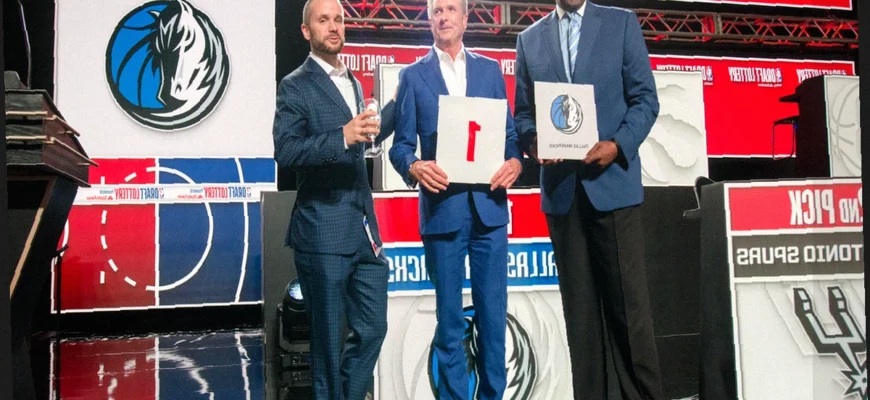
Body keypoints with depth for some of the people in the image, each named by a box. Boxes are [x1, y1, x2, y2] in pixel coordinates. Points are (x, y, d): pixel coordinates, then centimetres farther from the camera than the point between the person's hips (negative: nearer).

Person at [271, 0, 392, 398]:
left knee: (372, 329, 10)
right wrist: (342, 136, -27)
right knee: (328, 338, 5)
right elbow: (285, 150, -19)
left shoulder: (353, 82, 18)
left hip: (364, 231, 7)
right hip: (323, 233, -7)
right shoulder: (296, 85, -5)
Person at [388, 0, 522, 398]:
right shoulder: (413, 75, 7)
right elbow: (401, 144, 3)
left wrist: (515, 161, -8)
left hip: (489, 206, 2)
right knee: (449, 317, 7)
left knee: (493, 313, 7)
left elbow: (509, 133, 12)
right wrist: (414, 167, -17)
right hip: (442, 208, -2)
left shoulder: (490, 69, 13)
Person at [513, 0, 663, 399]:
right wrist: (533, 143, -9)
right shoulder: (529, 38, 13)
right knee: (578, 306, 8)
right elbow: (522, 112, 12)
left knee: (629, 303, 0)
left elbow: (645, 97, 3)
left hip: (613, 181, -2)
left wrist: (619, 145, -14)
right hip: (560, 189, 2)